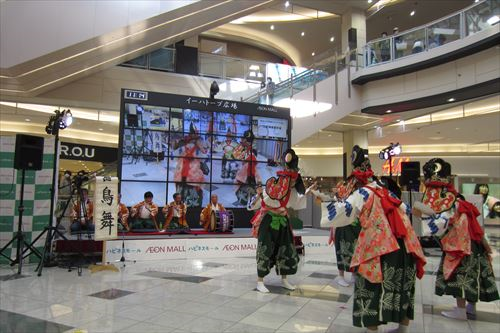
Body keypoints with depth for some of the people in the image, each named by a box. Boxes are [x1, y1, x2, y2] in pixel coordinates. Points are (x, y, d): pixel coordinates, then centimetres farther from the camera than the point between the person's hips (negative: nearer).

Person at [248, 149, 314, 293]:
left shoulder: (292, 192, -3)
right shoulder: (270, 188, -20)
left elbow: (297, 204, 14)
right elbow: (252, 206, -18)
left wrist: (306, 193, 5)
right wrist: (259, 195, -37)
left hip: (282, 222, 6)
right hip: (267, 222, -6)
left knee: (287, 251, 8)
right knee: (265, 252, -5)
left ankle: (284, 280, 25)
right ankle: (260, 282, 9)